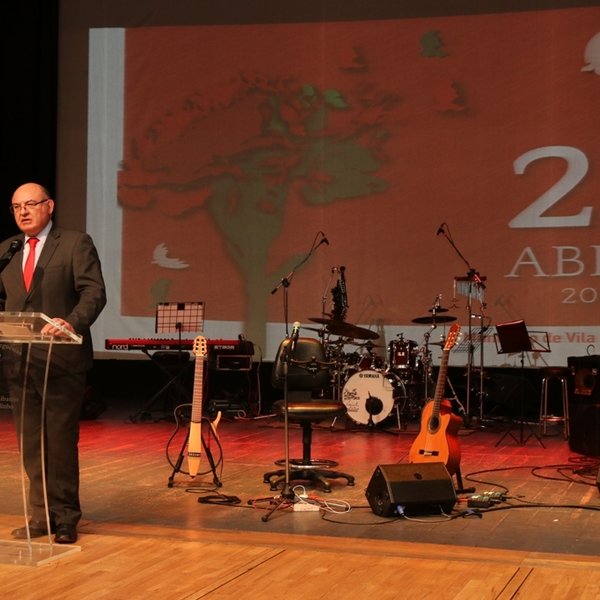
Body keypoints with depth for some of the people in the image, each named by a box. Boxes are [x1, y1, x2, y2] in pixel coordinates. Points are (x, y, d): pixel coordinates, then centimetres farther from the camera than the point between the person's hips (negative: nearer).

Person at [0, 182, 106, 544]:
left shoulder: (76, 244, -2)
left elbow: (94, 292, -11)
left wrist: (72, 322, -28)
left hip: (62, 361, -5)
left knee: (61, 443, 0)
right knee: (31, 444, 9)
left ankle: (65, 519, 12)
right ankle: (42, 515, 19)